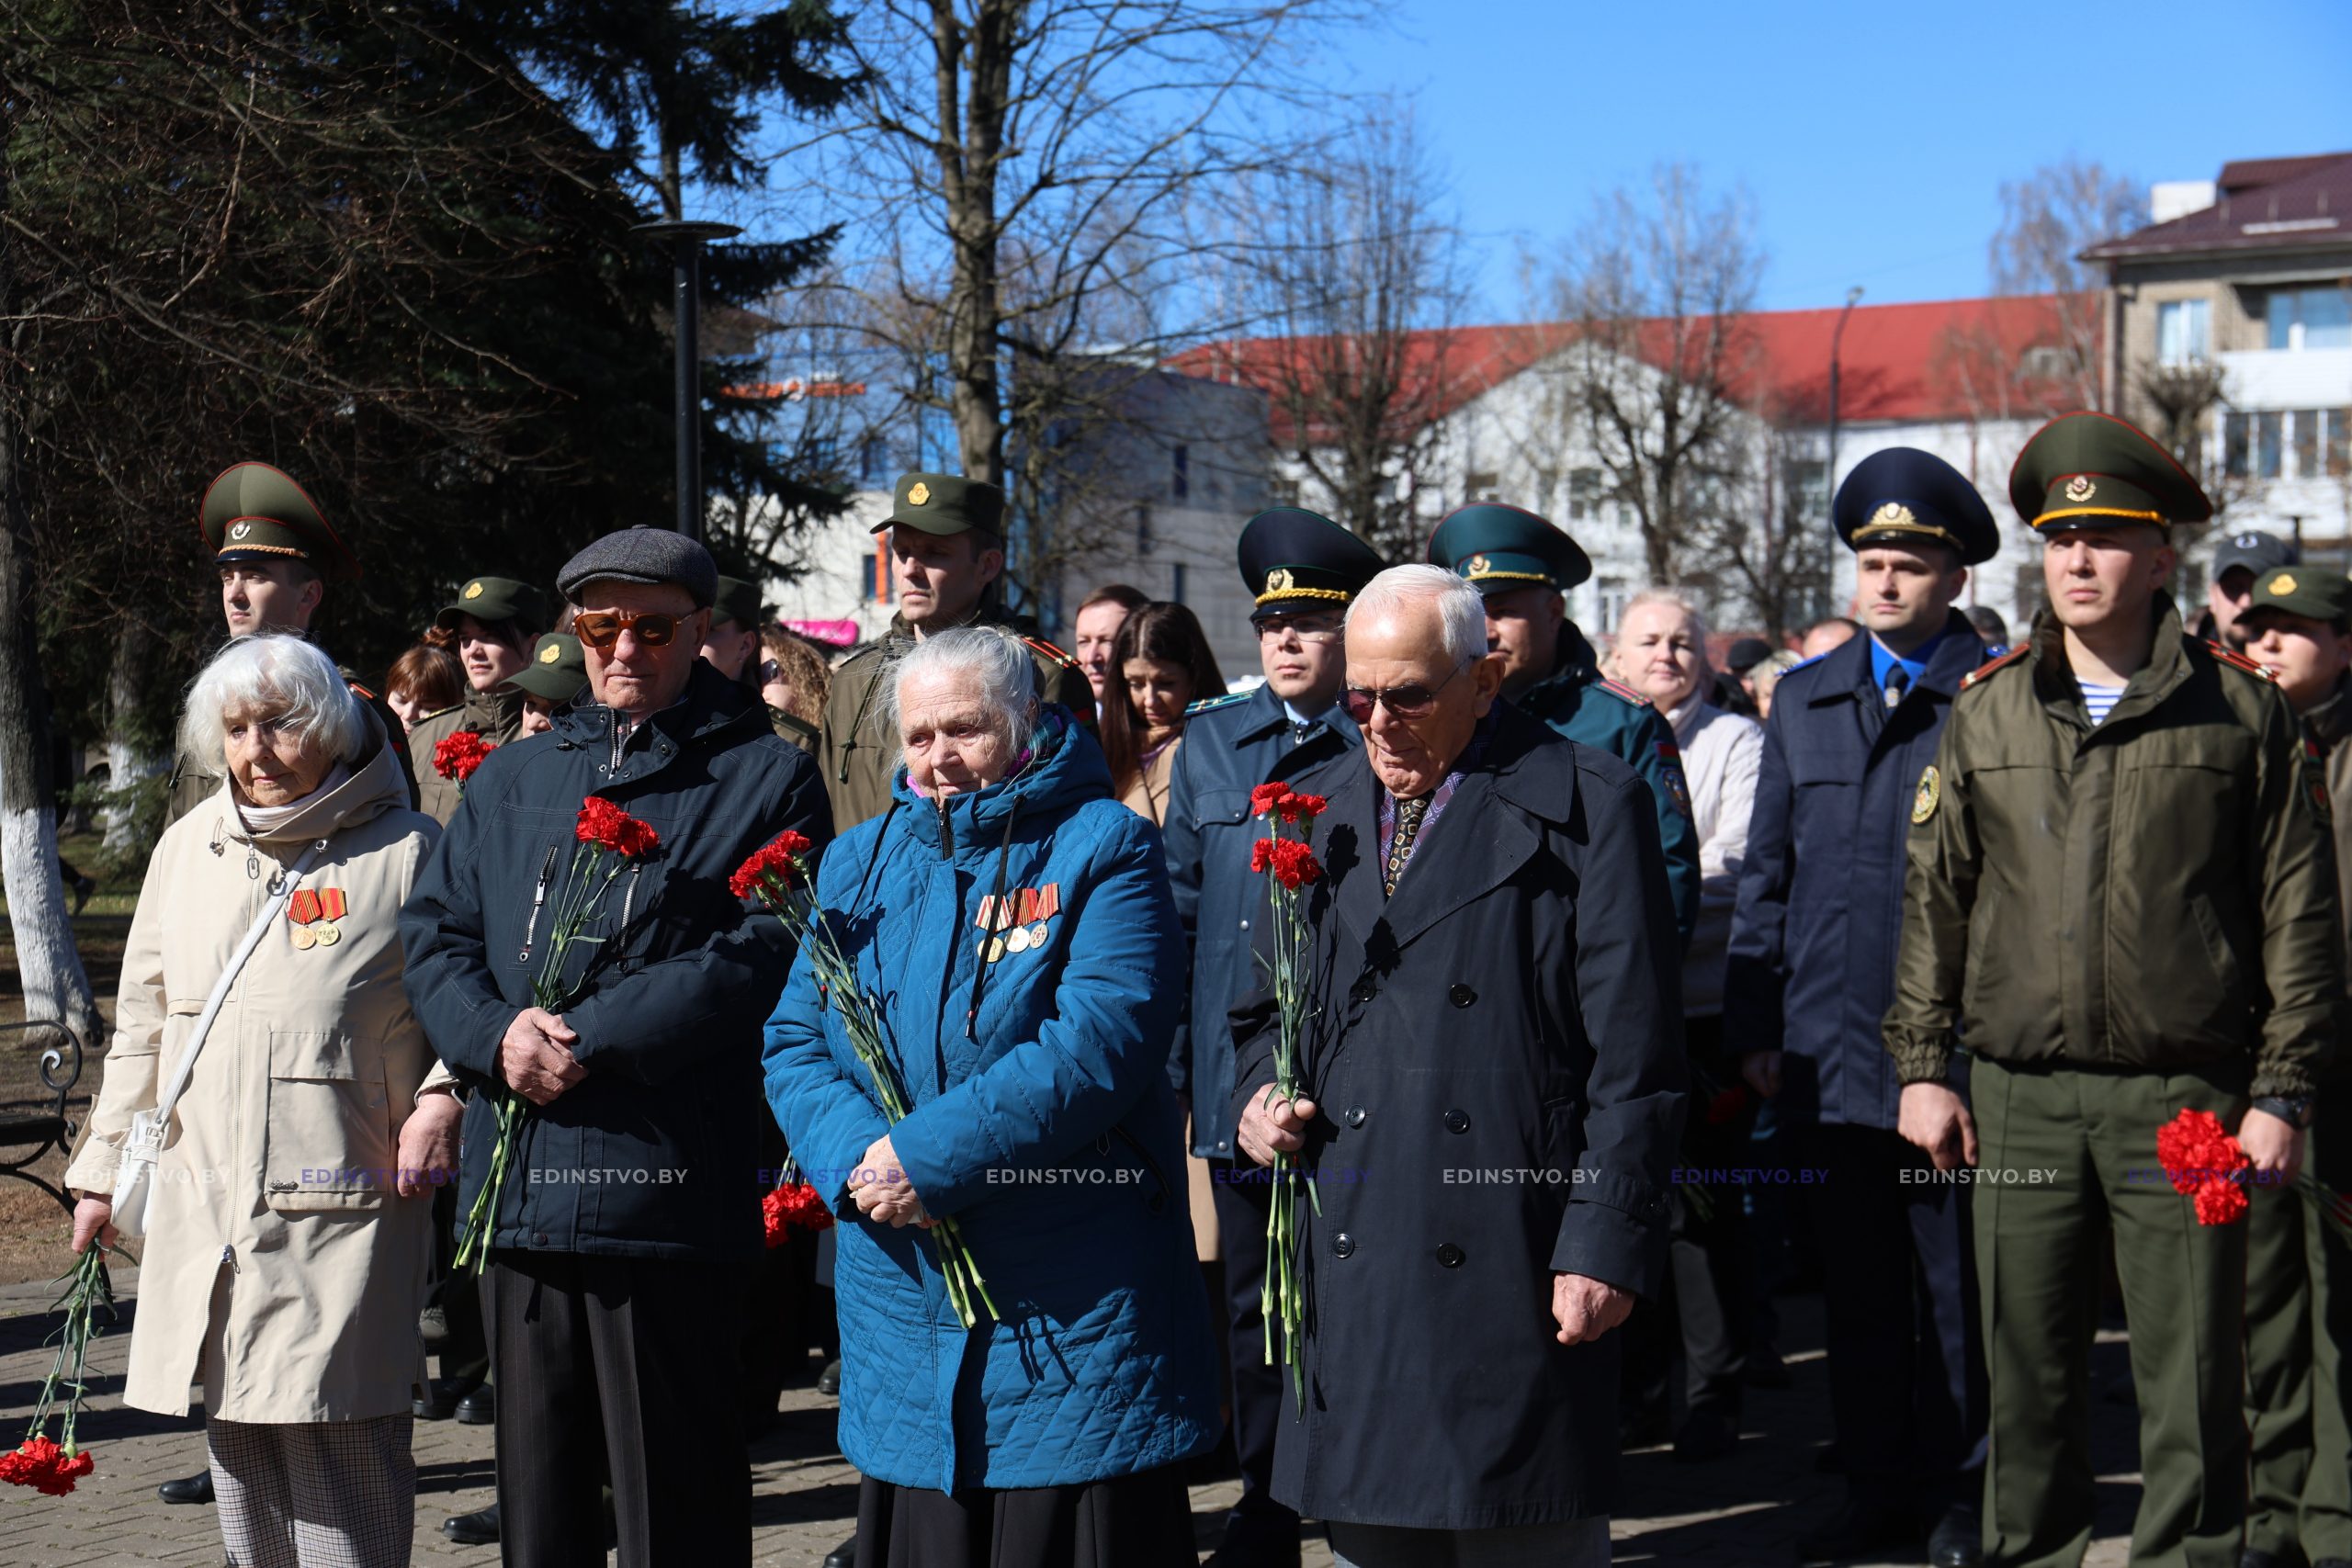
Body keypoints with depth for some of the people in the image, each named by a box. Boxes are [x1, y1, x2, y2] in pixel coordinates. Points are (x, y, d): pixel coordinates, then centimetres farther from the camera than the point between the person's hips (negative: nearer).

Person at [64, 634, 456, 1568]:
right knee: (237, 1438, 10)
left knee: (334, 1440, -8)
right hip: (202, 1203, 5)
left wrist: (442, 1101, -11)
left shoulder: (407, 851, -2)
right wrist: (104, 1169, 21)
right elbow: (142, 1024, 21)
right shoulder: (186, 850, 14)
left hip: (343, 1208, -5)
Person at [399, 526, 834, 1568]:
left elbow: (760, 955, -10)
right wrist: (497, 1034, -10)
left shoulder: (766, 779, 1)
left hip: (670, 1193, -5)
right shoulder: (509, 780, 18)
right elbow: (434, 933, 11)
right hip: (520, 1190, 5)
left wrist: (589, 1039, -16)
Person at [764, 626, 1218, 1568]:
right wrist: (857, 1157, -14)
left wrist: (929, 1156, -22)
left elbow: (1101, 1041, -18)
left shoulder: (1101, 848, -5)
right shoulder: (859, 864, 12)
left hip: (1074, 1313, -5)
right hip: (901, 1306, 5)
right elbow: (794, 1043, 6)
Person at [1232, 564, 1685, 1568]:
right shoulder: (1317, 812, 14)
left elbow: (1634, 1051, -6)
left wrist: (1607, 1241, -11)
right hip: (1350, 1267, 5)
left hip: (1517, 1268, -5)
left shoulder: (1590, 806, -2)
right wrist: (1259, 1095, 3)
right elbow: (1266, 1007, 24)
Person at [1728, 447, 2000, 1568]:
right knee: (1854, 1286, 11)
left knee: (1954, 1282, 6)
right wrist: (1754, 1023, 8)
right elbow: (1765, 874, 13)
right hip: (1827, 1048, 4)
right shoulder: (1805, 699, 12)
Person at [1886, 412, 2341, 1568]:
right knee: (2028, 1375, 9)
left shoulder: (2242, 711, 2)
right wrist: (1921, 1064, 6)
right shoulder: (1986, 712, 8)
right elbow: (1932, 899, 11)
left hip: (2184, 1098, -2)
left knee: (2191, 1384, 2)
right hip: (2020, 1098, 2)